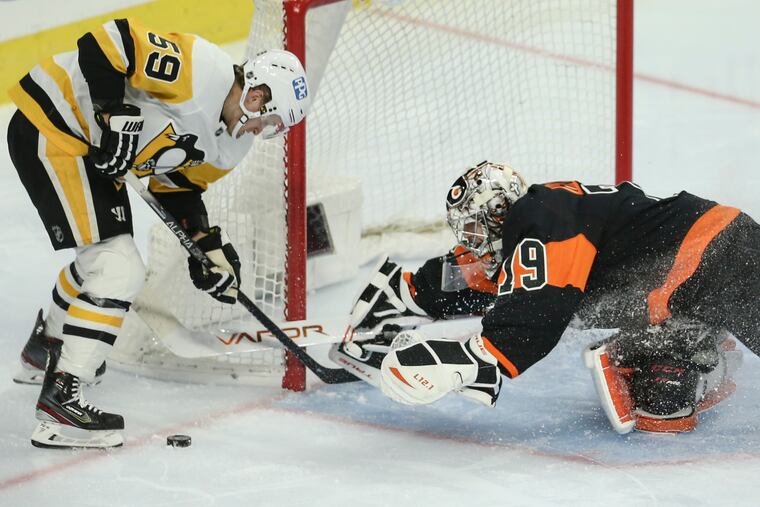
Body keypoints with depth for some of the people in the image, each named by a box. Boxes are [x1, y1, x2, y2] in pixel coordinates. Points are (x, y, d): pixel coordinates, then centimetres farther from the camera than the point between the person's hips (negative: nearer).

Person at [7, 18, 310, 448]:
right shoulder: (203, 71, -23)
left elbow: (179, 183, 16)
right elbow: (109, 41, -27)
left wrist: (208, 244, 7)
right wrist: (115, 114, -27)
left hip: (91, 145, 11)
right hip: (51, 124, -11)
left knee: (102, 256, 28)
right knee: (119, 272, -14)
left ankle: (46, 347, 51)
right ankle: (61, 396, -12)